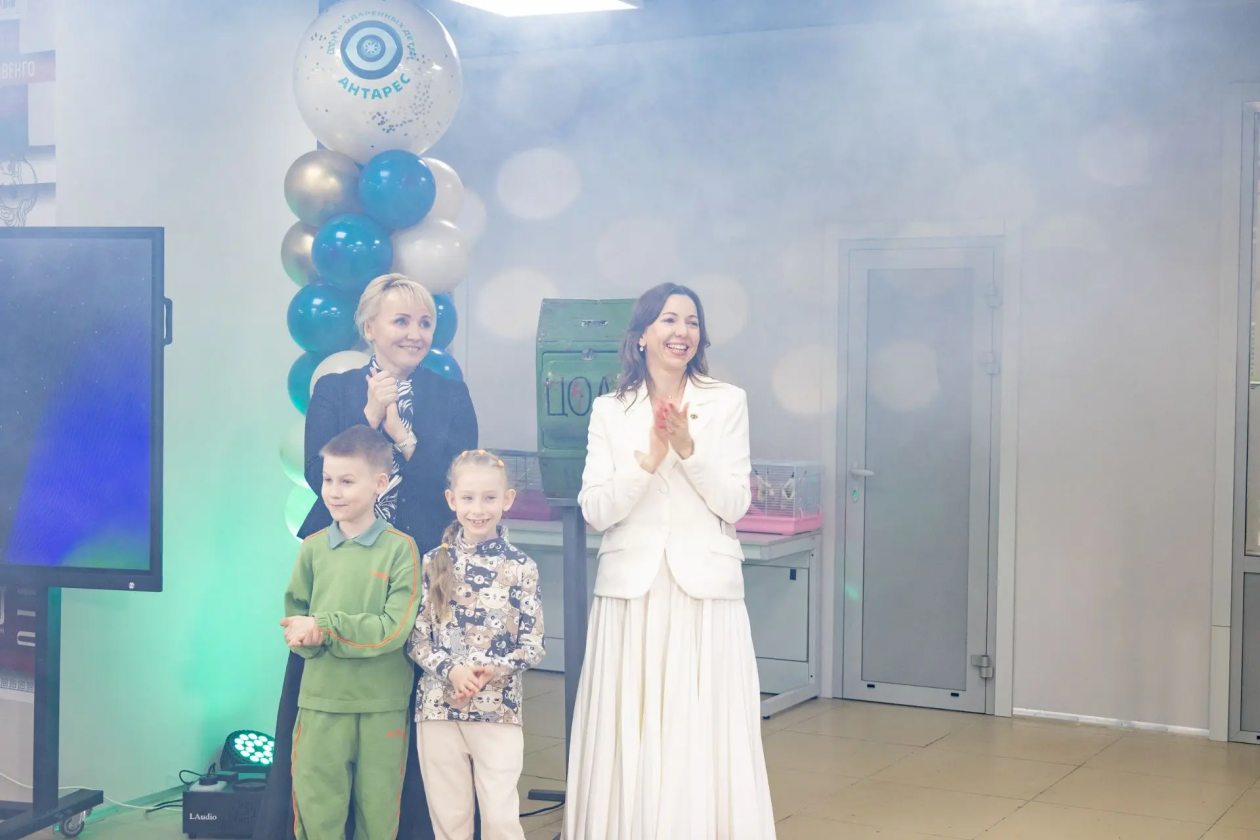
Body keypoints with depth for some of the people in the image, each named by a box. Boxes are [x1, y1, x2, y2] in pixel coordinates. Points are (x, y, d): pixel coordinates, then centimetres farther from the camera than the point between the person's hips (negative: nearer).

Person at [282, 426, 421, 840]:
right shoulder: (313, 547, 5)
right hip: (320, 702, 2)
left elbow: (395, 630, -12)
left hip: (383, 706, -2)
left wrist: (325, 629, -16)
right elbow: (294, 622, 7)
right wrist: (307, 638, -16)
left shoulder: (400, 548, -5)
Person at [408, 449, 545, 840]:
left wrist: (492, 670, -17)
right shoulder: (434, 563, 3)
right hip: (438, 706, 2)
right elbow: (416, 638, 1)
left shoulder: (520, 566, -1)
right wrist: (451, 670, -15)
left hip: (499, 707, -2)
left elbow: (533, 645, -2)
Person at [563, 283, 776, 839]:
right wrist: (649, 458, -15)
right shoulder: (609, 411, 6)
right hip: (631, 590, 1)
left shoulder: (727, 402, 4)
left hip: (705, 591, -1)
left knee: (702, 738, 0)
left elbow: (734, 504, -1)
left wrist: (688, 449, -15)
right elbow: (595, 511, -1)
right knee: (629, 739, 3)